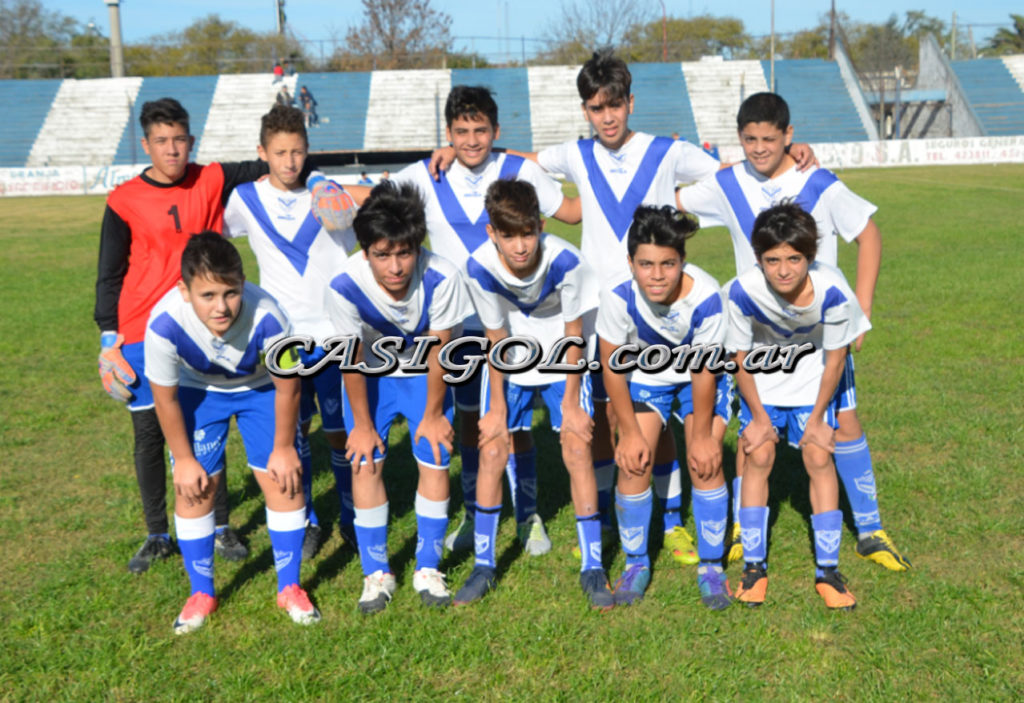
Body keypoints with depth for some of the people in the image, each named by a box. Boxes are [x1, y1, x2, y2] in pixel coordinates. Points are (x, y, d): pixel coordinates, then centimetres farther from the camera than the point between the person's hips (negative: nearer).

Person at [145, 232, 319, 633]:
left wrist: (283, 448, -9)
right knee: (193, 487, -3)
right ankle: (201, 593, 18)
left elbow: (287, 387, -19)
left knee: (282, 479, -5)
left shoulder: (265, 316, -39)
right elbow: (165, 397, -17)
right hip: (199, 392, 1)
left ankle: (290, 588, 14)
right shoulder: (165, 323, -38)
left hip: (261, 387, 0)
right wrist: (183, 459, -8)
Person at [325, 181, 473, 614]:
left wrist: (433, 414, -9)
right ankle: (376, 573, 11)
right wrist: (363, 423, -9)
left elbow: (437, 350, -20)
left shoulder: (440, 278, -34)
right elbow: (351, 358, -19)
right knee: (366, 463, -5)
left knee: (434, 462, -4)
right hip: (370, 374, 0)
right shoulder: (345, 286, -33)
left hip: (424, 373, 0)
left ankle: (428, 569, 14)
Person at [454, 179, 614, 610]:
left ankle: (592, 567, 3)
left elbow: (573, 333, -17)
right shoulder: (480, 268, -25)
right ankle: (484, 566, 11)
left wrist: (570, 403, -12)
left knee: (577, 450, -10)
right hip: (509, 364, 2)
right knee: (492, 452, -4)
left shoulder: (564, 261, -30)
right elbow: (496, 337, -12)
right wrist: (497, 407, -7)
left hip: (562, 362, -1)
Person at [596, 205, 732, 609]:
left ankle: (711, 567, 9)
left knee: (704, 462, -10)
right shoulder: (618, 295, -32)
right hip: (644, 376, 1)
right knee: (634, 463, -8)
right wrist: (629, 431, -12)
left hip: (699, 378, -1)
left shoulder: (705, 297, -34)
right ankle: (636, 563, 12)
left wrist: (702, 435, -13)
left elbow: (704, 371, -21)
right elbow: (612, 367, -17)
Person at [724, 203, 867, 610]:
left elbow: (835, 357, -15)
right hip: (760, 380, 0)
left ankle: (827, 571, 4)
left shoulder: (831, 290, -33)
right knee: (758, 458, -8)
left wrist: (818, 417, -8)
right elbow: (741, 357, -15)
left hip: (813, 377, 0)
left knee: (819, 458, -7)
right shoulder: (743, 290, -32)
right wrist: (758, 417, -8)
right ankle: (754, 567, 6)